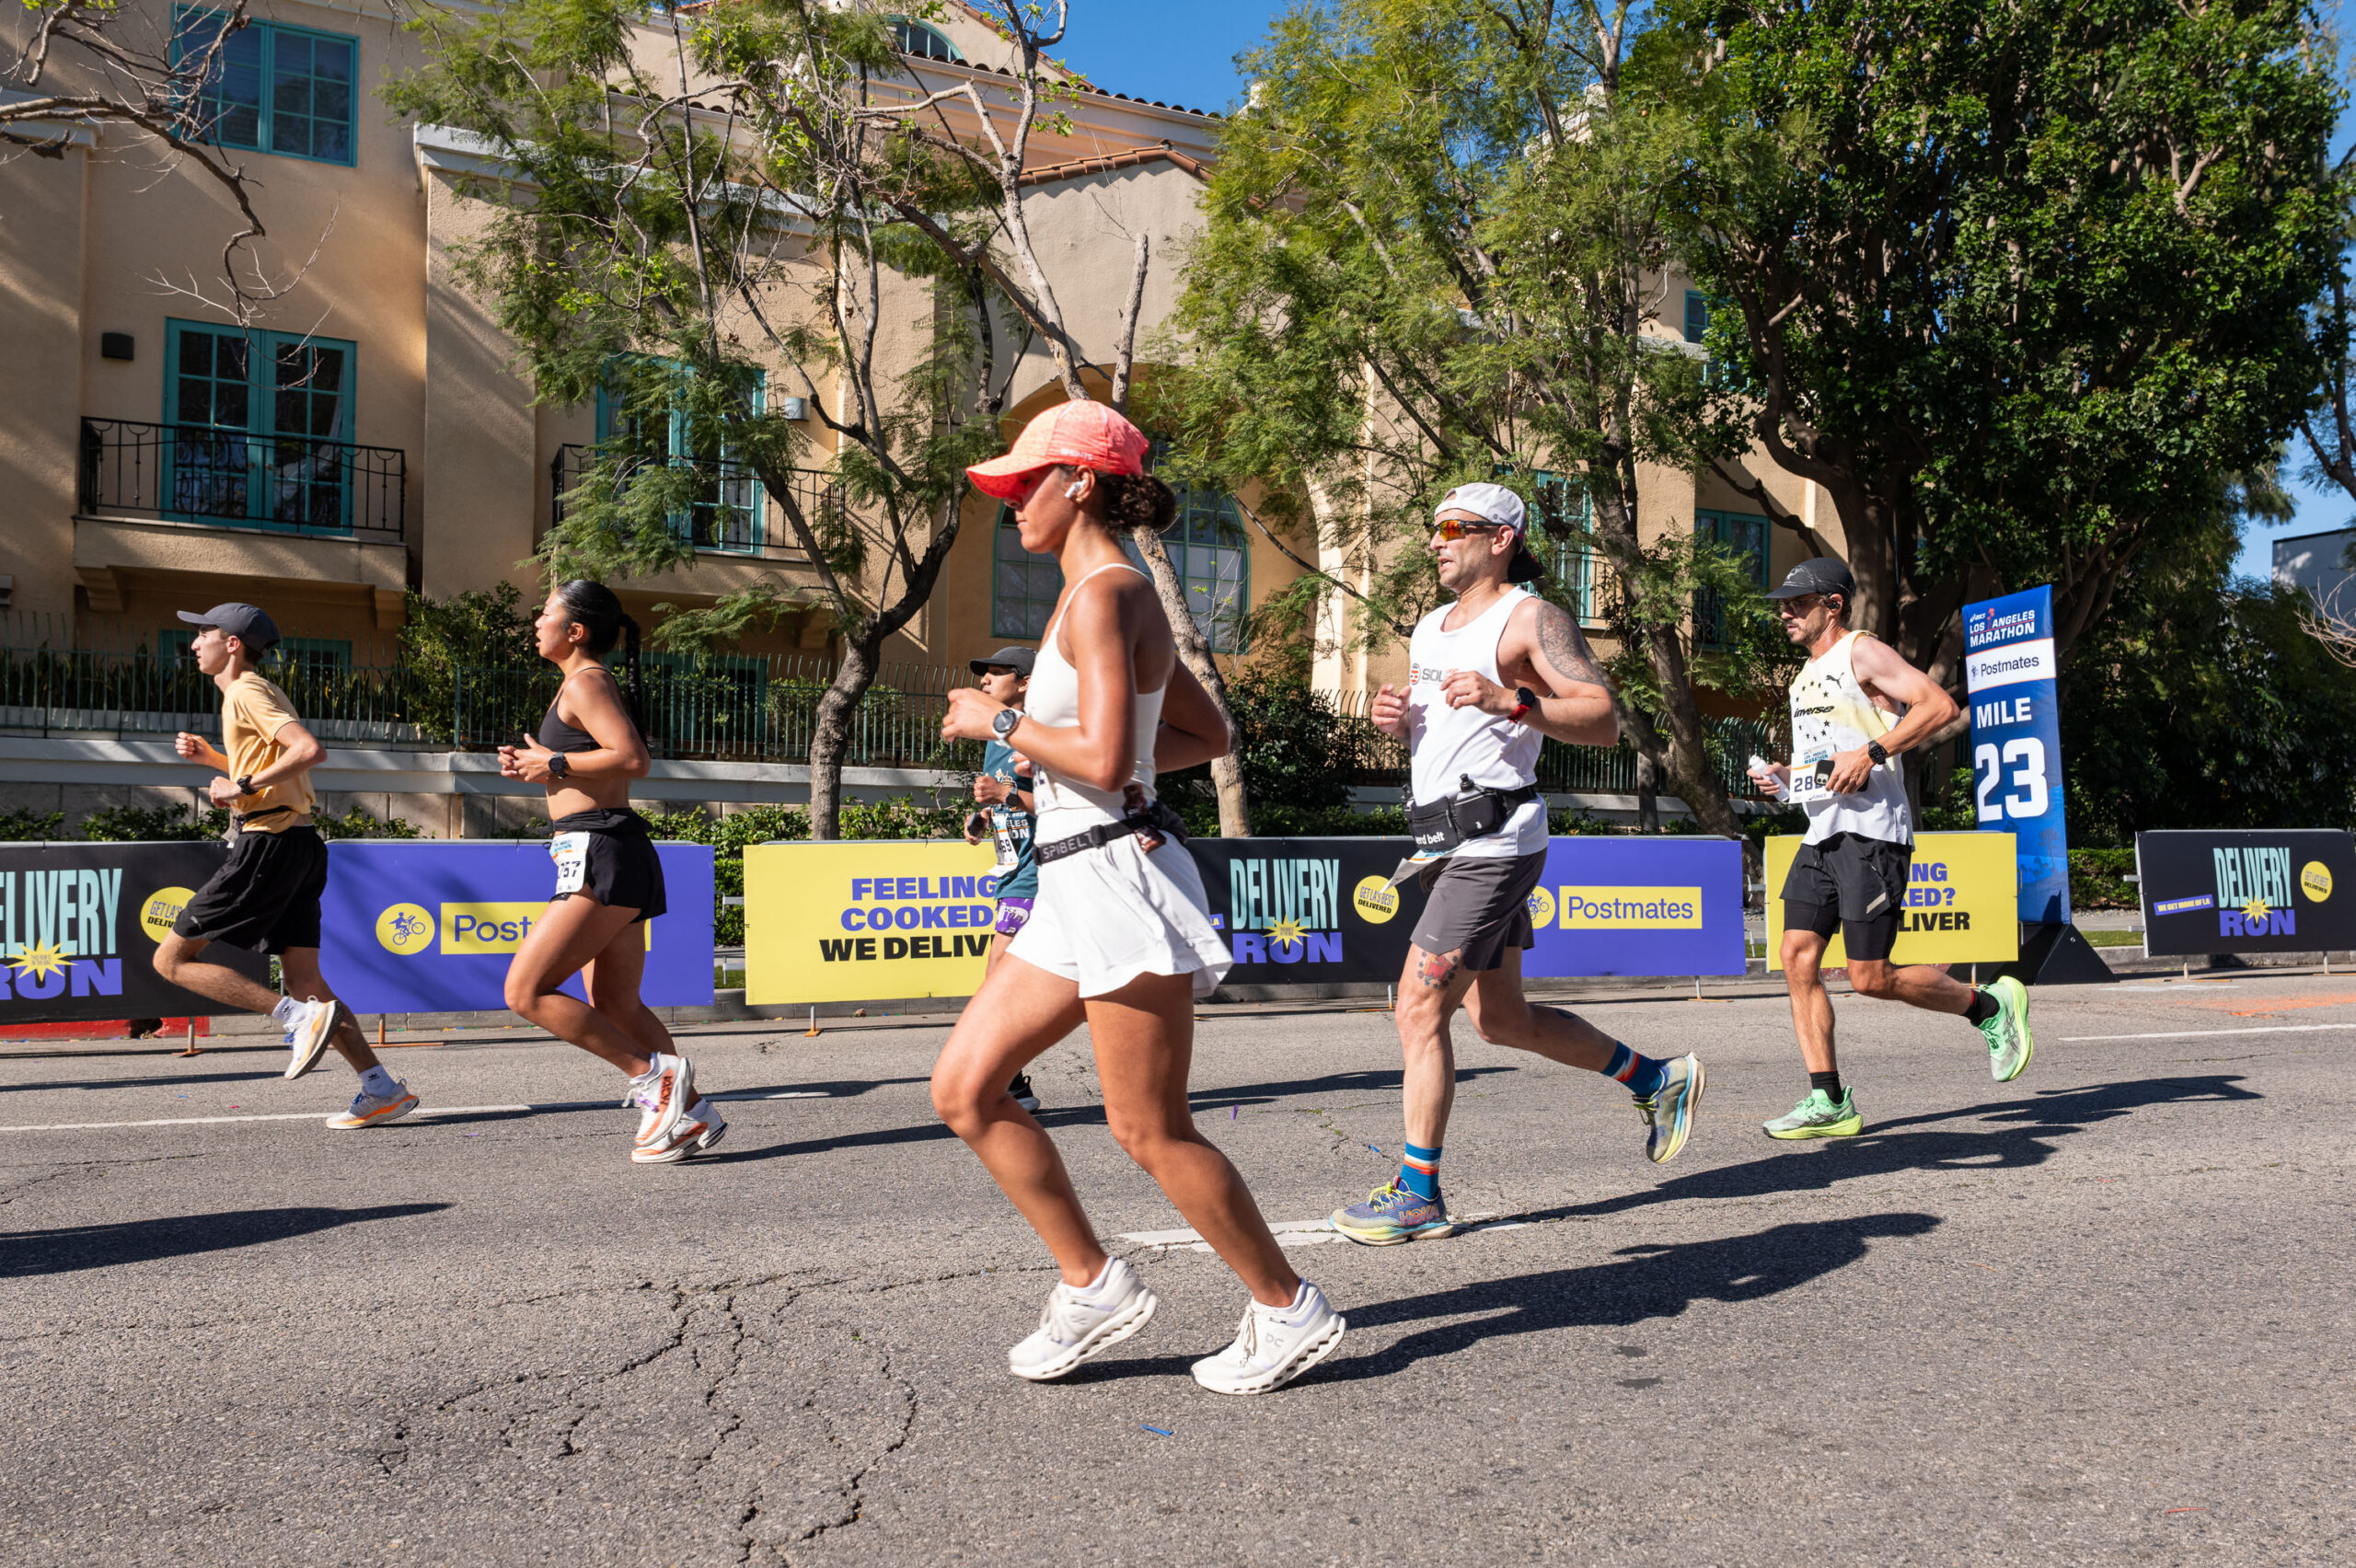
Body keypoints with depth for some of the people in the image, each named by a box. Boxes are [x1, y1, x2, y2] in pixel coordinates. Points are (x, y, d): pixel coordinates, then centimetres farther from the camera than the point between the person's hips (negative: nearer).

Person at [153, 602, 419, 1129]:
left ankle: (302, 1016, -14)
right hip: (298, 846, 10)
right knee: (302, 978, 5)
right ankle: (382, 1089, -2)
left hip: (268, 844, -10)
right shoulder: (256, 691, 23)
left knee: (171, 958, -2)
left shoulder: (246, 691, -7)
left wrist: (244, 786, -18)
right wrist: (209, 756, 23)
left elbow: (309, 749, -22)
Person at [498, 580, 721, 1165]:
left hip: (602, 855, -10)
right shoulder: (584, 683, 21)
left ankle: (655, 1074, -8)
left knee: (526, 991, -10)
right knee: (615, 1007, 11)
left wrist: (556, 763, -13)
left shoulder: (585, 682, -9)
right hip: (604, 858, 10)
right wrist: (537, 764, 17)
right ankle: (691, 1112, 13)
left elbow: (632, 758, -23)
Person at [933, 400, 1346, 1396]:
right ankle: (1094, 1286, 17)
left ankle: (1290, 1313, 16)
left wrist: (1000, 722, -9)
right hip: (1078, 891, 10)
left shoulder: (1100, 596, -13)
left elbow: (1103, 758, -24)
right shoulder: (1121, 598, 16)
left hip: (1120, 877, -10)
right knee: (962, 1089, 9)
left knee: (1150, 1132, -1)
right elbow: (1209, 735, 22)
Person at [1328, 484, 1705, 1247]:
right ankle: (1660, 1080, 33)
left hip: (1493, 842, -9)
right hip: (1447, 843, 9)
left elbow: (1604, 720, -15)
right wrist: (1396, 718, 5)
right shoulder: (1429, 629, 19)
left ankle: (1418, 1195, -1)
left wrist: (1511, 701, -28)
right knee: (1503, 1019, 16)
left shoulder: (1532, 619, -7)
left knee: (1420, 1009, -10)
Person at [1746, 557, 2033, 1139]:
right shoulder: (1805, 676, 21)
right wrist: (1782, 775, 11)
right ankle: (1828, 1101, 2)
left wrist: (1871, 753, -22)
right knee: (1798, 958, -3)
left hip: (1871, 834, -8)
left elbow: (1940, 705, -18)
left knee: (1870, 977, -9)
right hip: (1821, 834, 9)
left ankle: (1991, 1005, 14)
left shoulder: (1862, 653, -6)